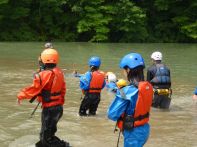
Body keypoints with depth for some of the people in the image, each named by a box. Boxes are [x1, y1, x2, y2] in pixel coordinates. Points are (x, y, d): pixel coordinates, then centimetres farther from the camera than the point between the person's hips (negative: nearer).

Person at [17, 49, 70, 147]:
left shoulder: (44, 75, -21)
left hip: (49, 109, -9)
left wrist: (21, 95, -2)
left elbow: (34, 89, -17)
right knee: (49, 131, 23)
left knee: (46, 136, -2)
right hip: (59, 107, 9)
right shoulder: (59, 73, 4)